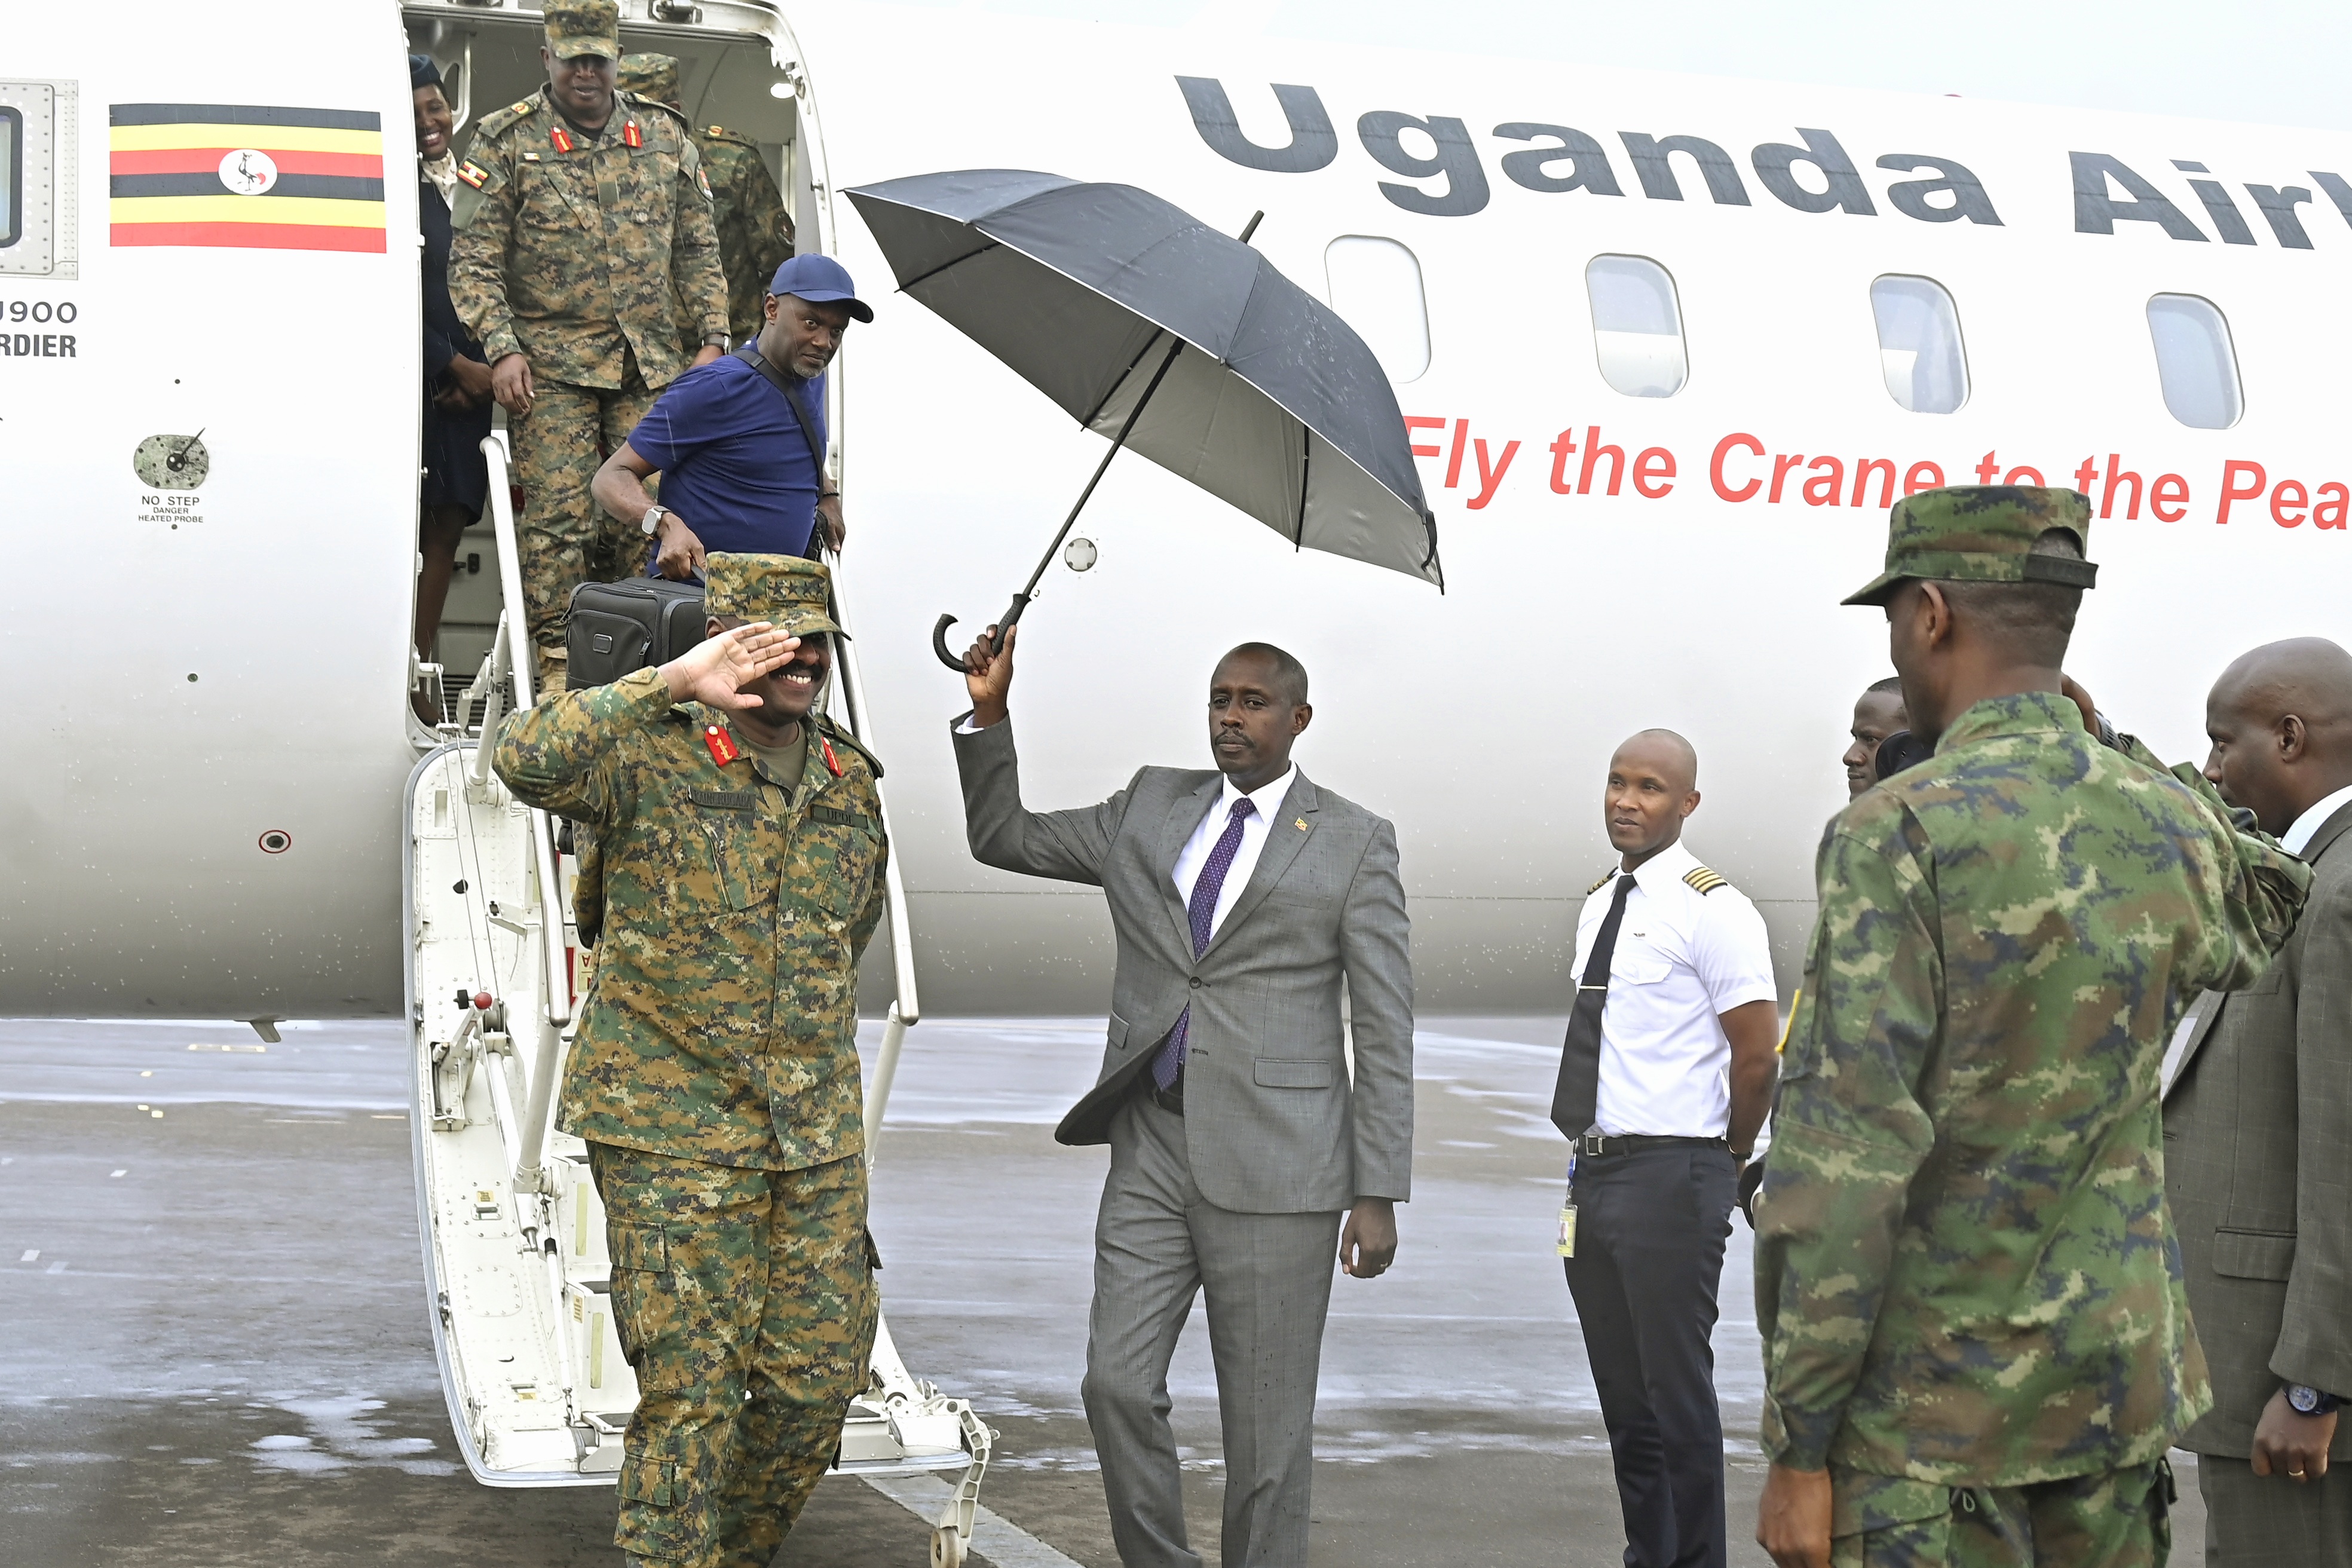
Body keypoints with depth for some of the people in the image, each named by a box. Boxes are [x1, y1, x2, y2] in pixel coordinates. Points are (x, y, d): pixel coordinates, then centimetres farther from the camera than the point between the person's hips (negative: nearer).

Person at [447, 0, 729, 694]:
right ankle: (557, 663, 0)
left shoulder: (664, 135, 11)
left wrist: (713, 338, 6)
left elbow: (698, 249, 15)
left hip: (649, 362, 3)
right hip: (551, 366, -3)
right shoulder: (507, 141, 1)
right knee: (557, 514, -7)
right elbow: (473, 261, -2)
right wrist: (501, 349, -13)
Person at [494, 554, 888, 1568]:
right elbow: (527, 762, -28)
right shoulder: (652, 760, -8)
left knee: (820, 1375, 9)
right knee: (692, 1387, -6)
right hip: (673, 1132, -6)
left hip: (818, 1138, 6)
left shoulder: (851, 785, 10)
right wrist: (671, 684, -31)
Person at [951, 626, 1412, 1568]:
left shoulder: (1354, 843, 1)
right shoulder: (1149, 809, 13)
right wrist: (990, 714, 6)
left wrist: (1379, 1195, -7)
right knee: (1117, 1385, -1)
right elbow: (1002, 837, 21)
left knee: (1266, 1426, 1)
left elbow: (1385, 1032, -1)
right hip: (1152, 1151, 4)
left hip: (1273, 1167, -4)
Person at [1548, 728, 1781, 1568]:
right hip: (1594, 1173, 8)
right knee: (1622, 1396, 15)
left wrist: (1729, 1157, 0)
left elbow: (1757, 1054, -12)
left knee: (1676, 1396, -4)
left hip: (1670, 1179, -8)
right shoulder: (1599, 903, 13)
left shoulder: (1713, 910, -11)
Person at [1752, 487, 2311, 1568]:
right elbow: (2253, 934, 28)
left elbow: (1842, 1165, -20)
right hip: (2115, 1389, 6)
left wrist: (1799, 1446, -15)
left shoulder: (1898, 834, -16)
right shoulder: (2172, 825, 1)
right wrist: (2108, 755, 21)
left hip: (1927, 1409, -6)